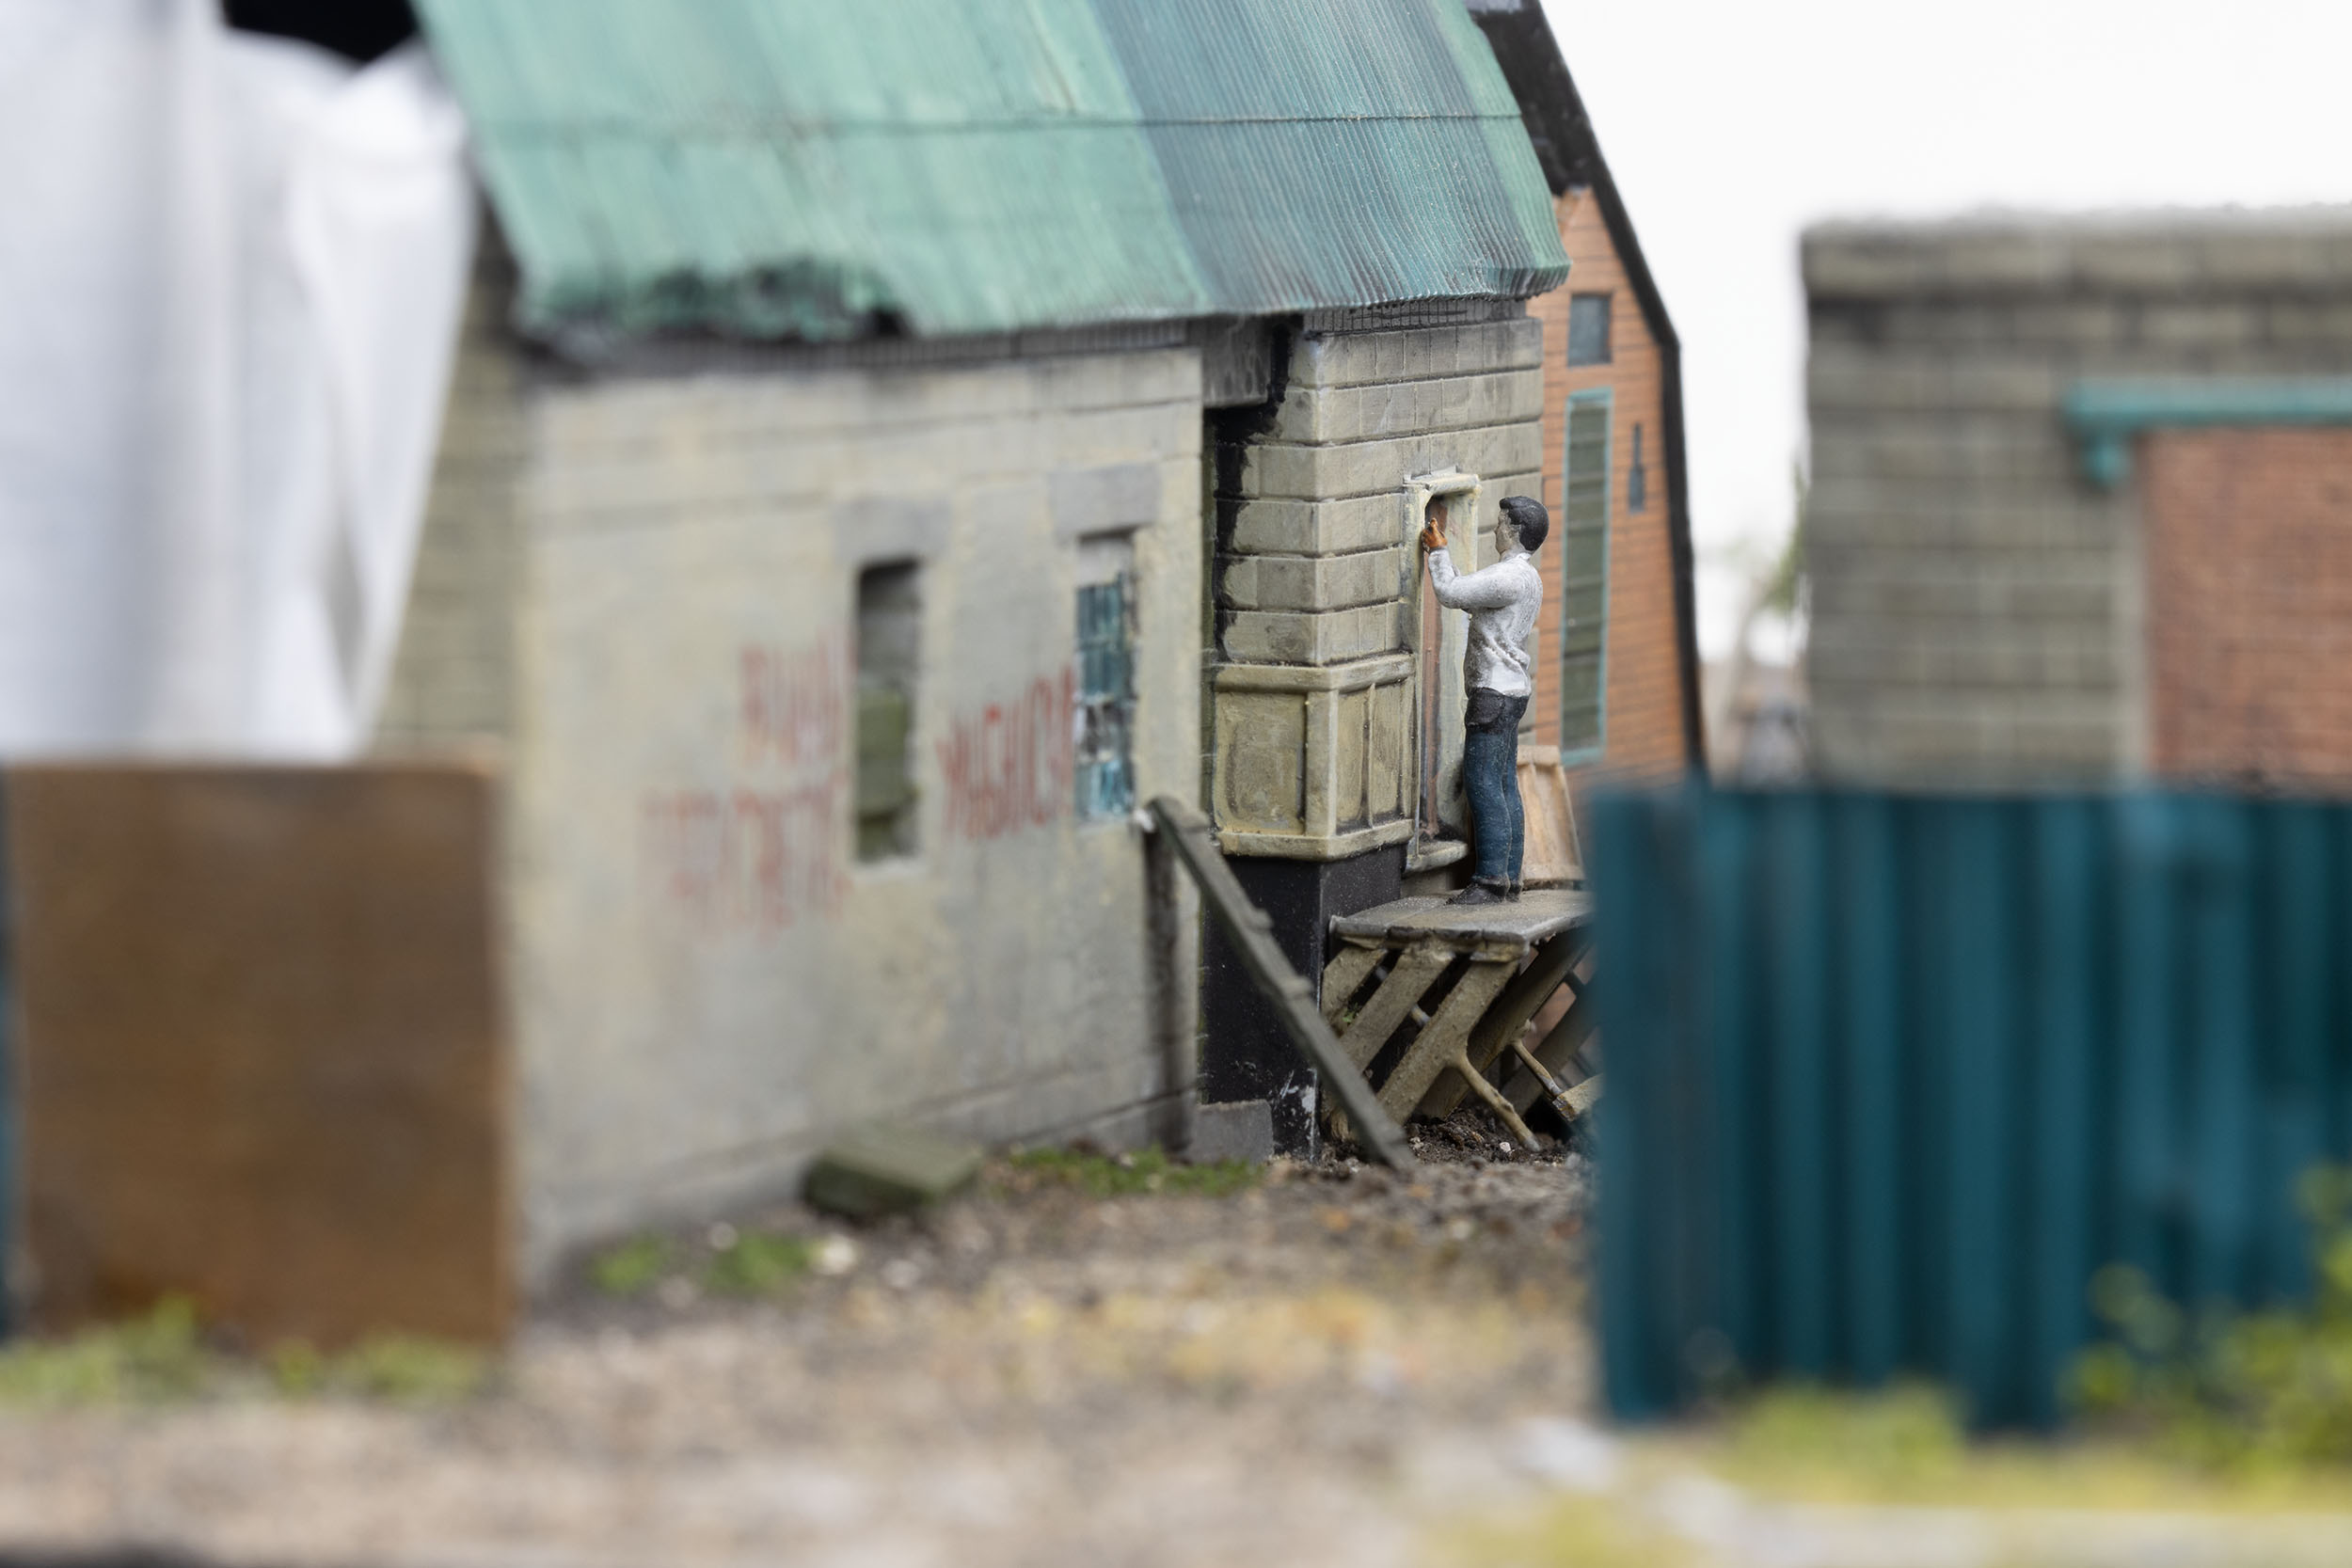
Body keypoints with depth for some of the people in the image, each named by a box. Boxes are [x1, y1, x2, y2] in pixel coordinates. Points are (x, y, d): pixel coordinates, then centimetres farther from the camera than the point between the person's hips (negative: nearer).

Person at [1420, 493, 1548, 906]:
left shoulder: (1512, 577, -16)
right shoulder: (1527, 577, 17)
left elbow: (1450, 593, -16)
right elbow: (1467, 597, 23)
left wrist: (1438, 551, -1)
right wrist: (1440, 551, 24)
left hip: (1495, 692, -10)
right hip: (1509, 690, 10)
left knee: (1483, 780, -12)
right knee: (1504, 784, 10)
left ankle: (1490, 879, -15)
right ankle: (1508, 876, 12)